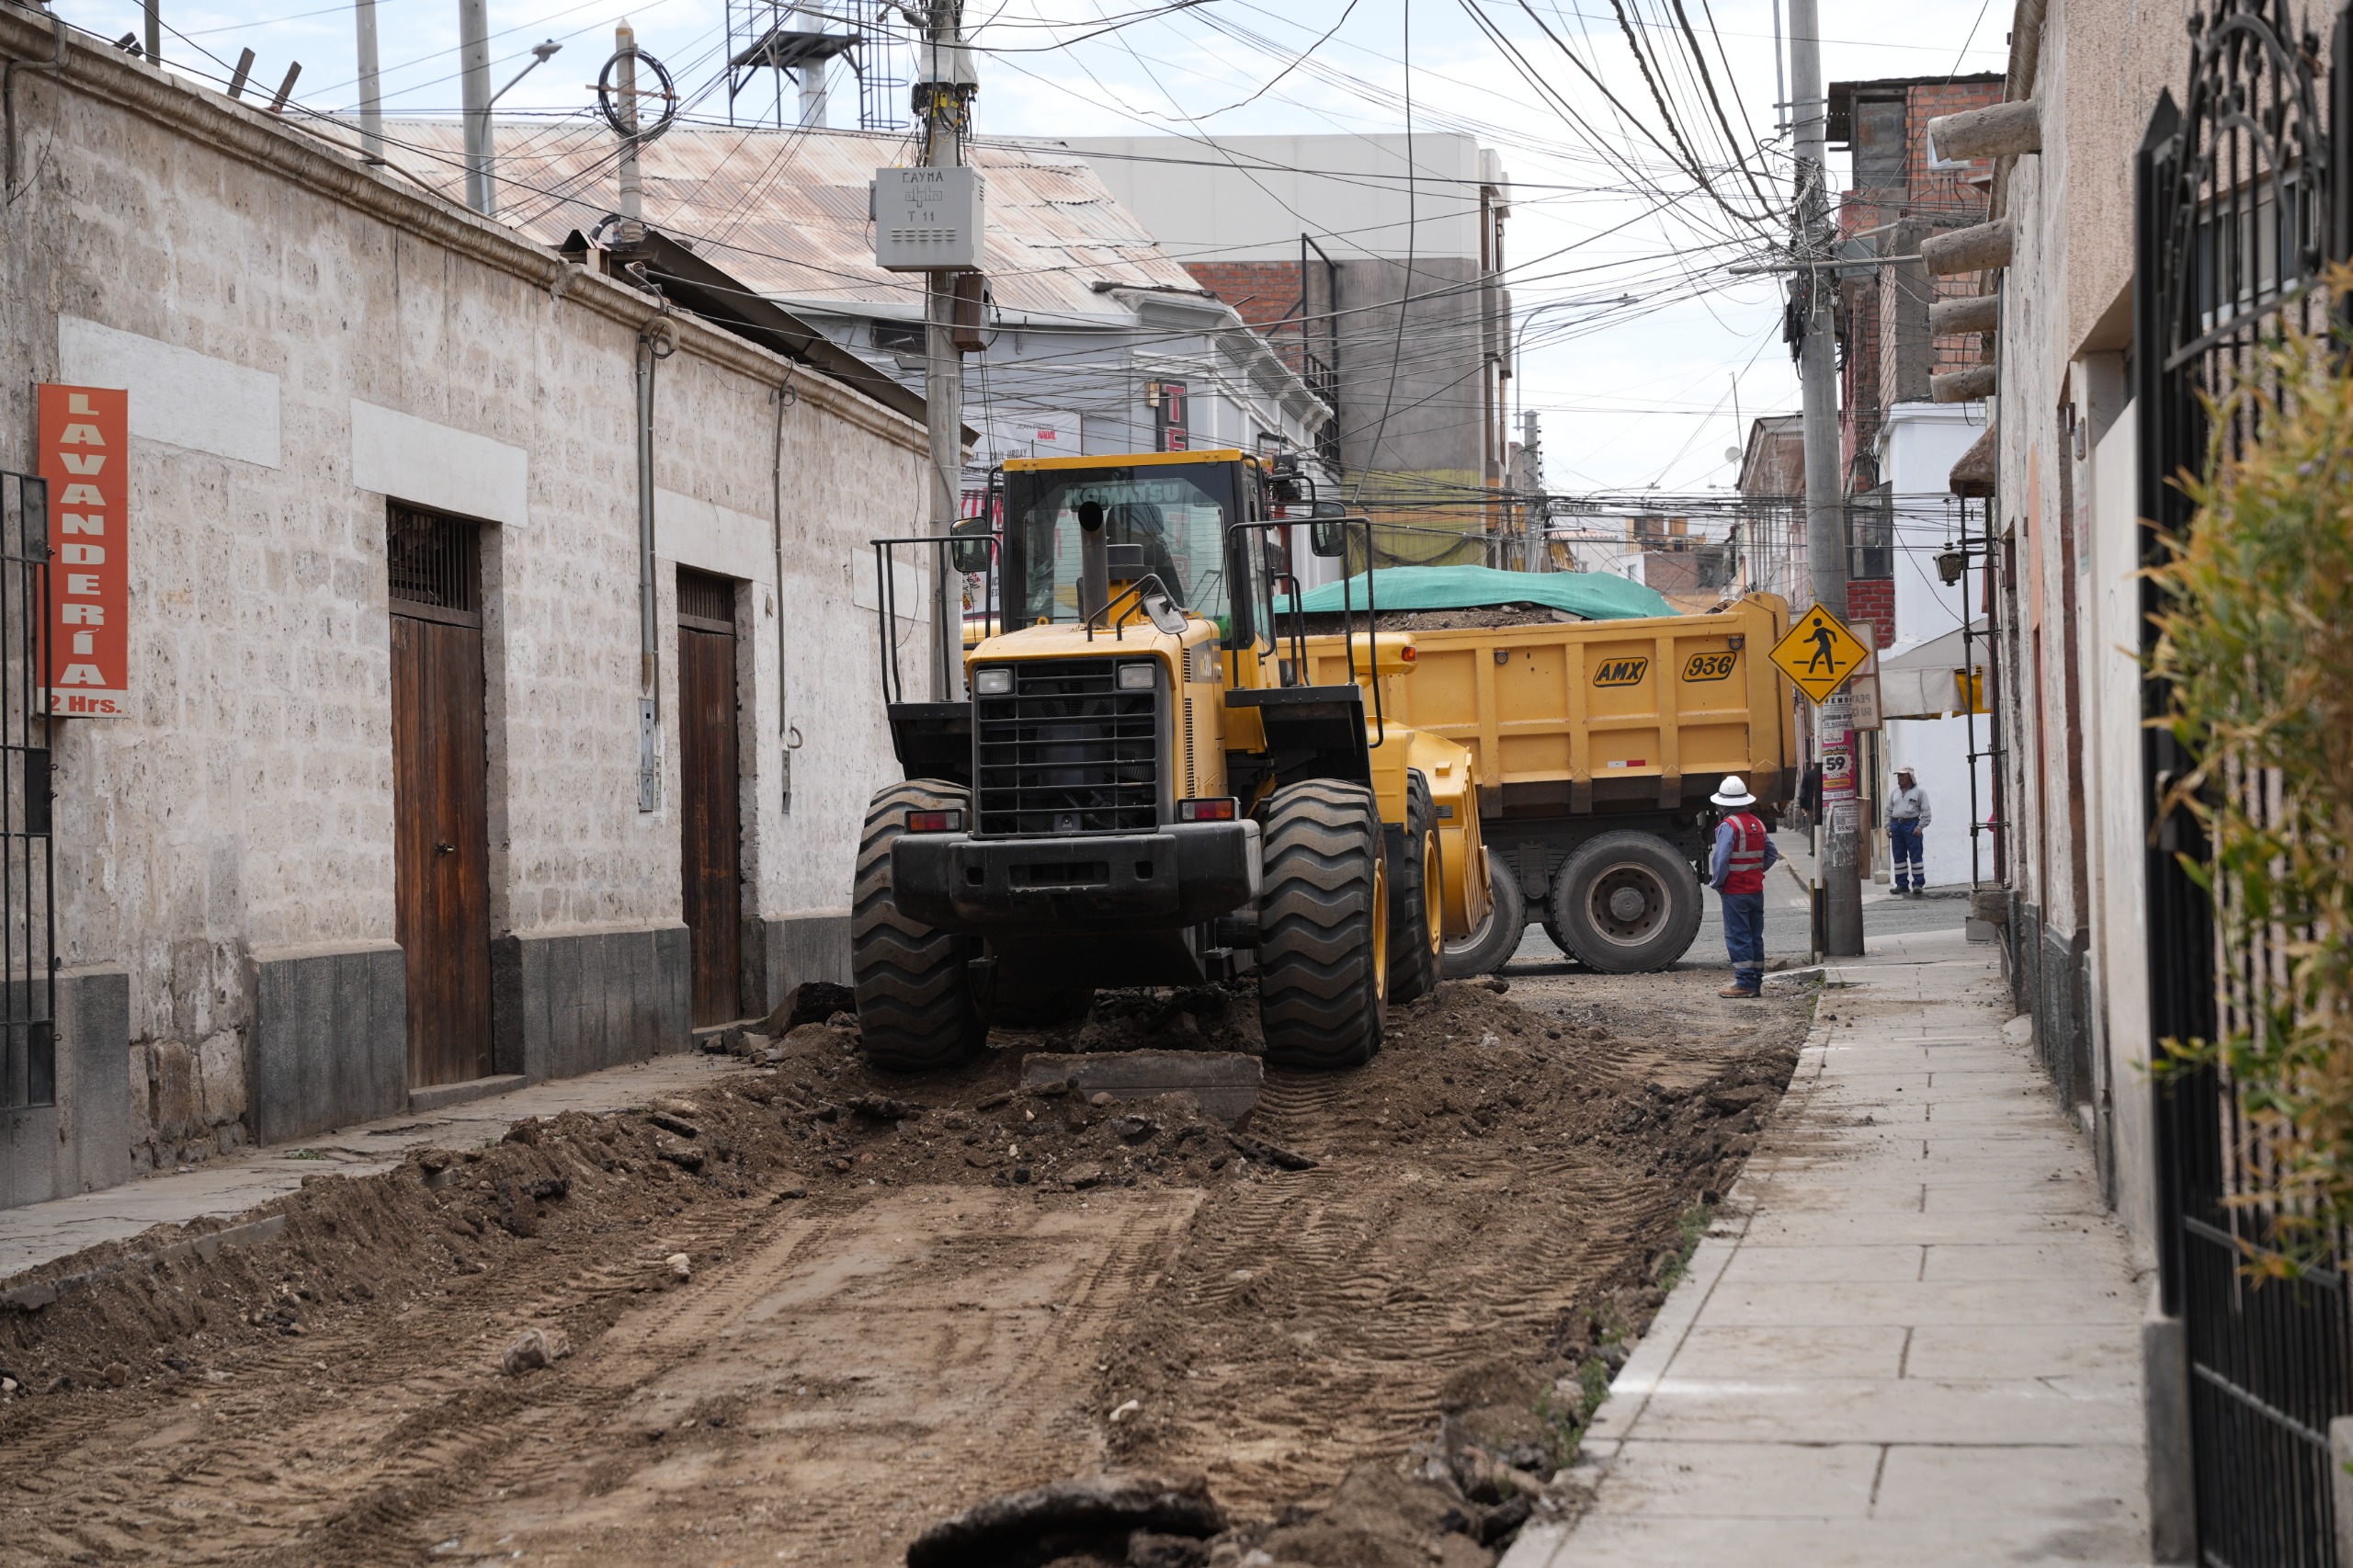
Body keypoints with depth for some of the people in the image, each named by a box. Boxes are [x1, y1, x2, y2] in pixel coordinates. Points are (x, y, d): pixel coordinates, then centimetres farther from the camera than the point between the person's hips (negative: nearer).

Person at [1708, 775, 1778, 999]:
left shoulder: (1728, 826, -14)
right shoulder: (1758, 824, 10)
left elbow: (1721, 859, -20)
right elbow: (1772, 854, 14)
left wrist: (1716, 882, -6)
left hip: (1735, 891, -7)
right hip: (1756, 889, 7)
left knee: (1737, 937, -3)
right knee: (1755, 936, 11)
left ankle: (1744, 982, -6)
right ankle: (1756, 983, 14)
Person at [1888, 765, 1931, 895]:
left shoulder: (1919, 791, 1)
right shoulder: (1895, 792, 17)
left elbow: (1925, 811, -3)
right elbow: (1889, 810, 20)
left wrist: (1920, 827, -12)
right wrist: (1888, 826, 9)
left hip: (1911, 825, -6)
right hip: (1896, 825, 6)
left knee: (1915, 855, -6)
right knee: (1899, 856, 6)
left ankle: (1918, 884, -5)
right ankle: (1902, 884, 10)